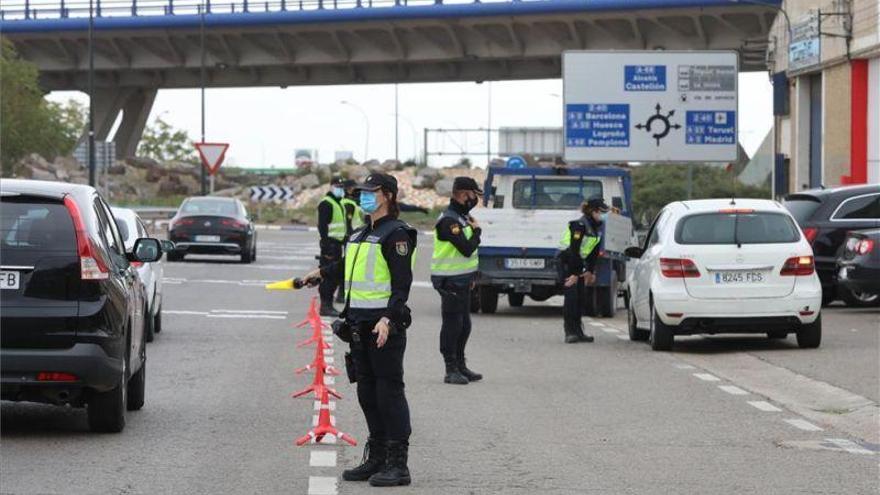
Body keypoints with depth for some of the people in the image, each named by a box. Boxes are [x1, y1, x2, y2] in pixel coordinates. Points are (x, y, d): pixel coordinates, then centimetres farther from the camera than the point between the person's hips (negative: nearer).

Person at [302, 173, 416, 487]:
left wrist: (388, 320, -26)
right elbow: (349, 266, 37)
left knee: (389, 392, -7)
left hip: (384, 324, -9)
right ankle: (376, 458, 19)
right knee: (367, 393, 11)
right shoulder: (361, 234, 17)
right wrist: (322, 273, 52)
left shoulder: (395, 233, -9)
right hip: (360, 324, 9)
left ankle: (398, 464, -5)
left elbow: (402, 283, -16)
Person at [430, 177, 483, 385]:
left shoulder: (462, 217, 14)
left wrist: (471, 276, 16)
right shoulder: (449, 221, -19)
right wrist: (476, 231, -8)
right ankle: (452, 370, 0)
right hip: (450, 281, -10)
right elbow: (467, 249, -26)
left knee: (464, 325, 15)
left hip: (462, 280, 10)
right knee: (452, 325, -5)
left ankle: (460, 366, 25)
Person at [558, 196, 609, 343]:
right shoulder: (579, 225, -21)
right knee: (571, 294, -14)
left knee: (580, 297, 6)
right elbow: (574, 250, -23)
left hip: (578, 261, 8)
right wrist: (574, 274, -23)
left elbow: (594, 251, 10)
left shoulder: (598, 228, 4)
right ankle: (570, 332, -14)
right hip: (566, 261, -8)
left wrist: (590, 271, 4)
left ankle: (578, 331, 10)